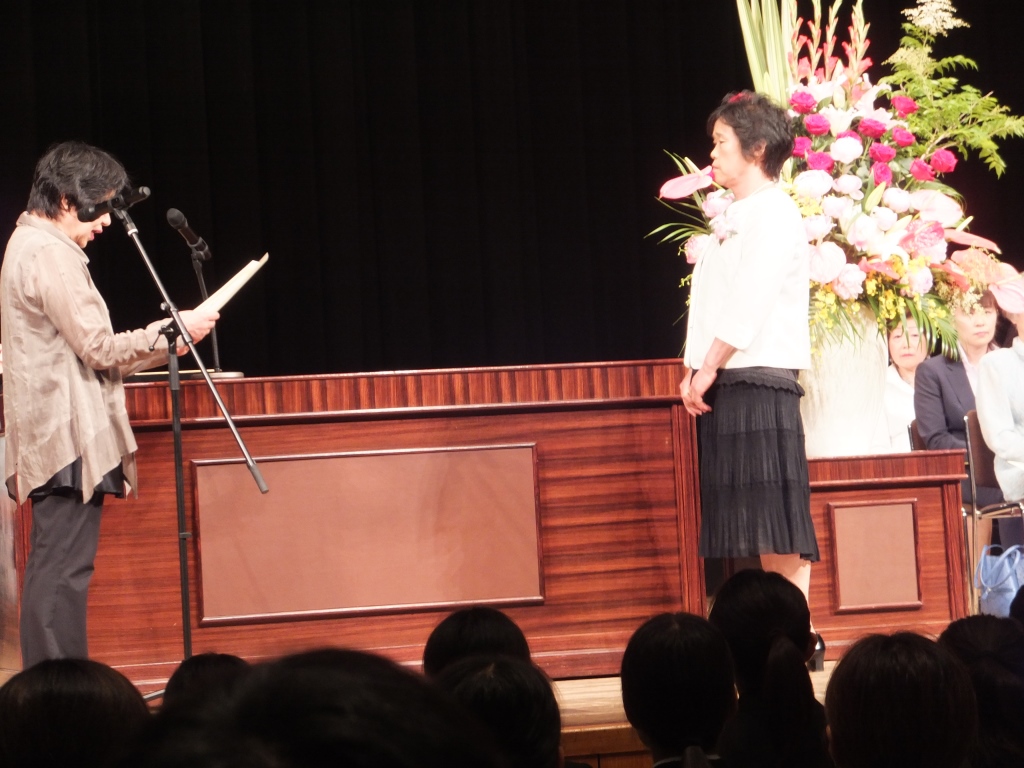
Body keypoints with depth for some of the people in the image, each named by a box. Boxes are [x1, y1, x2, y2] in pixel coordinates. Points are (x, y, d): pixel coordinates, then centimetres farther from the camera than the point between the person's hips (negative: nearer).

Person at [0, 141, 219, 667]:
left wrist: (162, 347, 22)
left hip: (50, 438, 11)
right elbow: (99, 348, -17)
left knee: (55, 573, 11)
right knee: (62, 571, -10)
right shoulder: (49, 253, -14)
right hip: (69, 437, -11)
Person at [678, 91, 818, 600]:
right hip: (723, 385, 9)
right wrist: (696, 370, 9)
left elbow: (750, 301, -16)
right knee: (746, 525, 6)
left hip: (758, 380, -9)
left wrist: (709, 368, -16)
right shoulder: (733, 219, 22)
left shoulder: (772, 212, -6)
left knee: (774, 520, -11)